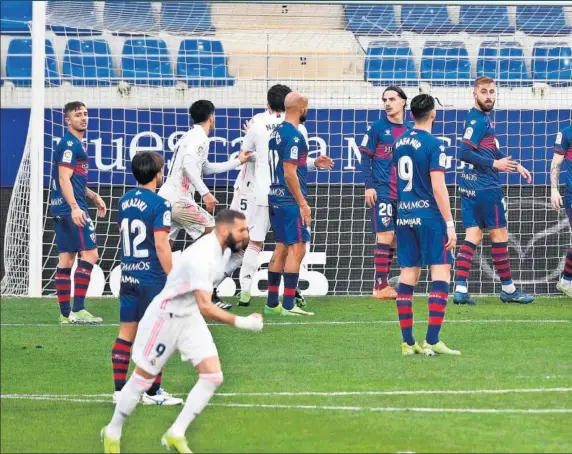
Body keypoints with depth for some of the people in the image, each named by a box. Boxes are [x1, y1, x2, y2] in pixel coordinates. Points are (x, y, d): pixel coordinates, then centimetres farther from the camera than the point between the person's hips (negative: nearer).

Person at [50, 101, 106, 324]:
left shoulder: (78, 144, 20)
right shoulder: (69, 145, -11)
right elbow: (64, 179, -19)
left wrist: (94, 196, 25)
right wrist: (74, 207, -27)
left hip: (61, 209, 10)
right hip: (71, 208, -10)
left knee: (66, 258, 8)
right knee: (89, 253, -12)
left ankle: (66, 314, 9)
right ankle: (78, 310, -15)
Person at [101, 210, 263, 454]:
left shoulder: (217, 248, -2)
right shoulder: (202, 257, -31)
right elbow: (205, 306, -37)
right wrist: (241, 322, -40)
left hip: (190, 317, 8)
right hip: (165, 317, -8)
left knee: (213, 376, -5)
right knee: (143, 379, 6)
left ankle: (176, 434, 3)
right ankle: (112, 433, 26)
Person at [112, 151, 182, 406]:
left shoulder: (124, 202, 8)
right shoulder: (159, 205, -14)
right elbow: (161, 245, -18)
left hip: (128, 276, 7)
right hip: (152, 278, -7)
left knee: (126, 333, 10)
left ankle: (120, 389, 12)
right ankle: (153, 392, 3)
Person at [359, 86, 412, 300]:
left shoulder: (410, 130, 12)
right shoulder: (377, 128, -1)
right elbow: (366, 157, -2)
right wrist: (369, 186, -10)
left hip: (404, 193, 5)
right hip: (382, 192, -5)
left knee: (395, 238, 7)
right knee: (385, 236, -10)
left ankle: (383, 283, 13)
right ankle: (381, 286, -8)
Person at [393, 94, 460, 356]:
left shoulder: (399, 143, 10)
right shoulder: (433, 145, -11)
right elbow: (438, 187, -15)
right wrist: (450, 224, -12)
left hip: (404, 215, 7)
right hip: (429, 215, -7)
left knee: (408, 274, 7)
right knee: (441, 273, -4)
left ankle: (407, 342, 6)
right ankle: (432, 341, -12)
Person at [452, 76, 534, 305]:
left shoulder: (483, 118, 15)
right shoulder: (478, 120, -15)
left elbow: (493, 152, 25)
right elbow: (464, 153, -23)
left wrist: (515, 166, 23)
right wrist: (494, 164, -22)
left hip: (471, 185, 9)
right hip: (485, 186, -9)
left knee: (473, 235, 5)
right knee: (499, 234, 2)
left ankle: (460, 288, -2)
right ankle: (508, 289, 10)